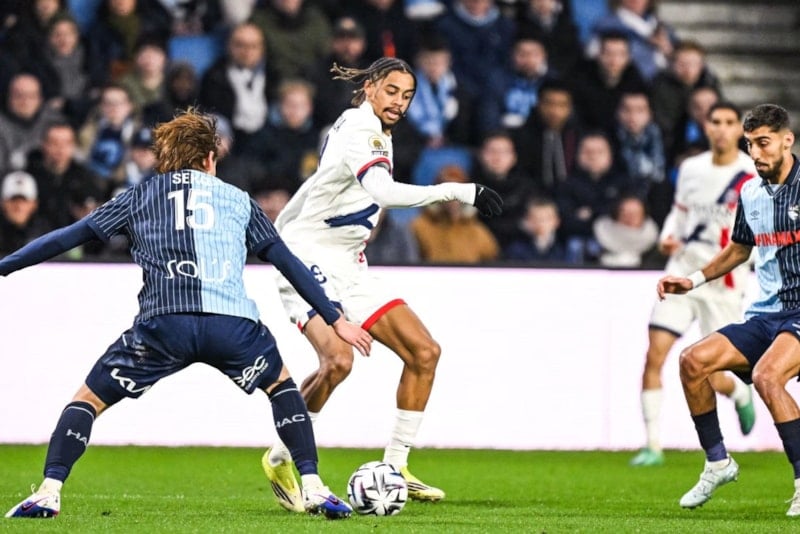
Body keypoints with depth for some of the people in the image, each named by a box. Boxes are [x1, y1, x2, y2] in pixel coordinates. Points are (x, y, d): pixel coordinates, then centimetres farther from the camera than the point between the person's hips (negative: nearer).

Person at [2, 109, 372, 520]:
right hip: (232, 324, 1)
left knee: (88, 399, 14)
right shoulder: (237, 199, 26)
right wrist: (335, 321, 34)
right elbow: (288, 263, 27)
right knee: (281, 384, 28)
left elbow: (70, 236, 21)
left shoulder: (139, 197, 23)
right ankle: (313, 488, 16)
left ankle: (48, 493, -3)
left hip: (162, 324, -1)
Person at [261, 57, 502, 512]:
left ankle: (395, 468, 6)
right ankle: (281, 461, -10)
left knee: (424, 352, 0)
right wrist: (459, 192, -39)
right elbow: (385, 192, -36)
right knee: (338, 359, -30)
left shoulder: (373, 131, 14)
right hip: (310, 259, -10)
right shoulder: (360, 130, -18)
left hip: (347, 268, 10)